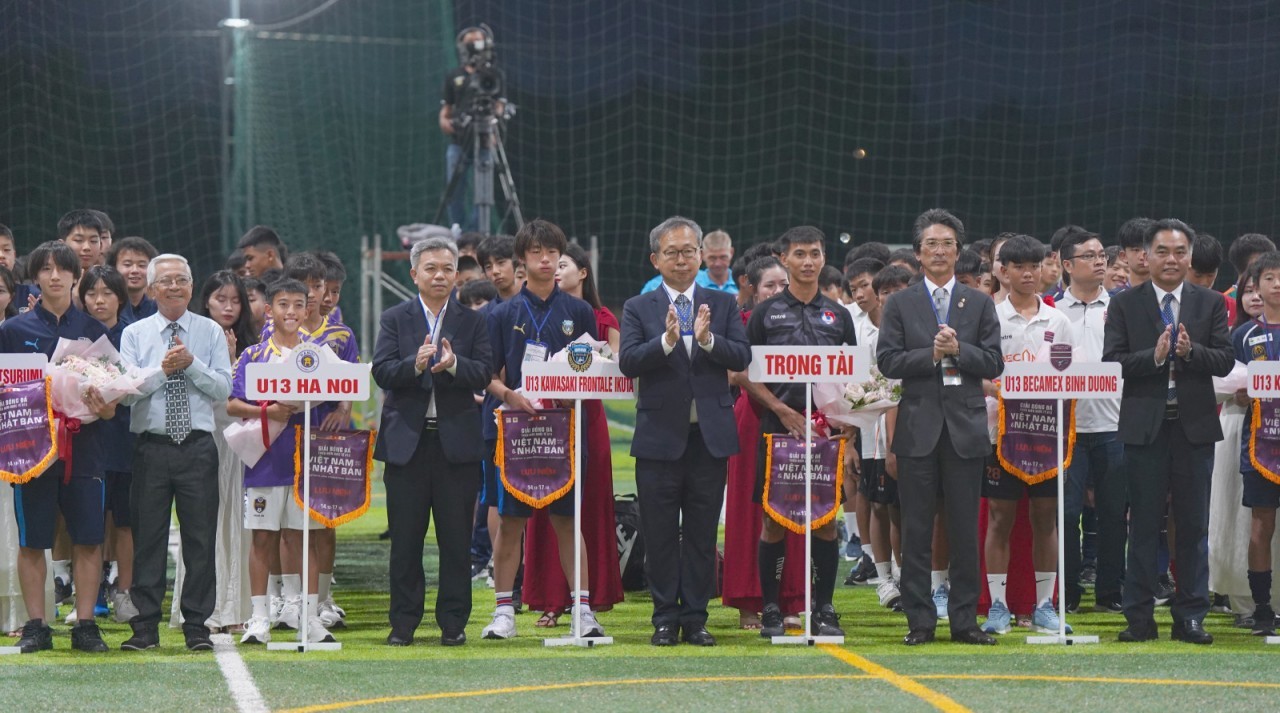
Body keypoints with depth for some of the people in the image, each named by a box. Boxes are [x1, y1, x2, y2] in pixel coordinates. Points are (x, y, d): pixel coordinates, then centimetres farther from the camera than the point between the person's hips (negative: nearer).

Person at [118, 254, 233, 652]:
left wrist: (191, 364, -12)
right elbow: (125, 391, -4)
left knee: (200, 537, 0)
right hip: (151, 447, 0)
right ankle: (145, 626, 6)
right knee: (148, 537, 1)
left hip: (197, 447, 0)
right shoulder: (134, 335, 7)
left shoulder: (211, 333, 8)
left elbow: (223, 391, -1)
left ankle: (196, 626, 7)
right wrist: (162, 370, -15)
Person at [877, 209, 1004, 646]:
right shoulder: (901, 305, 8)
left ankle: (964, 620, 8)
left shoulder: (980, 304, 10)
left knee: (965, 531, 2)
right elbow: (887, 361, -2)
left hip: (965, 426, 1)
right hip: (918, 427, -1)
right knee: (916, 531, 1)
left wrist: (958, 350, -13)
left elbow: (994, 364, 2)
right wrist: (930, 354, -14)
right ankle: (920, 621, 6)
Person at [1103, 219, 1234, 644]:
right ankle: (1140, 617, 8)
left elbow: (1225, 361, -1)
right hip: (1145, 428, -1)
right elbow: (1112, 363, -6)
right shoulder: (1125, 305, 3)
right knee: (1143, 525, 3)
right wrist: (1155, 356, -20)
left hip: (1194, 427, 1)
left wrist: (1191, 351, -19)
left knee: (1193, 526, 4)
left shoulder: (1211, 304, 7)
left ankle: (1190, 616, 10)